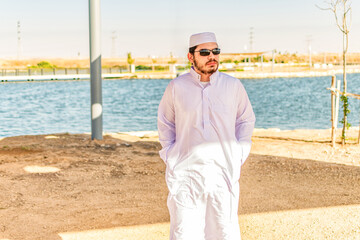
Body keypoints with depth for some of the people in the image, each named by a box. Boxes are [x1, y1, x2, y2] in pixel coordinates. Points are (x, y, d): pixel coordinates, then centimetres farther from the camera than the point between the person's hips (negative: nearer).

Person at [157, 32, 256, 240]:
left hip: (223, 172, 1)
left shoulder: (233, 86, 3)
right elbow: (165, 125, 15)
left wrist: (239, 160, 7)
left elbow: (246, 121, 15)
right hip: (185, 174, 0)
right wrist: (170, 160, 7)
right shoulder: (176, 87, 1)